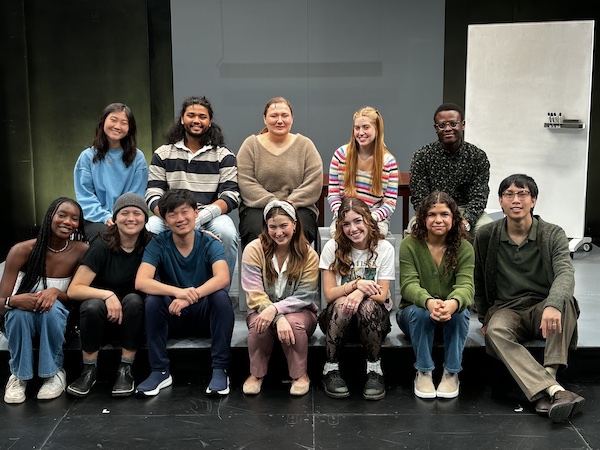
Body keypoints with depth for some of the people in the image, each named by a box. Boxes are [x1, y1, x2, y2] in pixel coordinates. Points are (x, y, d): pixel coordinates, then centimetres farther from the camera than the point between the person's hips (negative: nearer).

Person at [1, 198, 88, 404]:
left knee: (53, 307, -34)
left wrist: (56, 292, -30)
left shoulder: (81, 251, -13)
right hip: (19, 320, 0)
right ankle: (19, 375, -14)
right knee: (19, 310, -35)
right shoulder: (22, 250, -17)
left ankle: (54, 373, -14)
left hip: (57, 320, 1)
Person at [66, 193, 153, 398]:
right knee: (92, 306, -31)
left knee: (133, 300, -29)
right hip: (103, 320, -1)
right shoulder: (102, 246, -12)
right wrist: (107, 295, -30)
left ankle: (126, 370, -19)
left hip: (133, 319, 1)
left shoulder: (150, 244, -6)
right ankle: (89, 371, -12)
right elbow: (74, 290, -15)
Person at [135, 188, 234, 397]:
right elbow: (141, 282, -24)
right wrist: (178, 292, -42)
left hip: (205, 316, 0)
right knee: (153, 300, -28)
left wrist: (190, 297, -45)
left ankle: (220, 370, -22)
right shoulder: (158, 244, -9)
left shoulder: (210, 244, -11)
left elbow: (223, 278, -28)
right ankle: (160, 371, -17)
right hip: (171, 318, 1)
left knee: (221, 296, -30)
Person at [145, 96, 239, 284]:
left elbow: (230, 197, -3)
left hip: (210, 219, -1)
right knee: (150, 230, -29)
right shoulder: (162, 154, 12)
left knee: (226, 232, -33)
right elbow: (153, 196, 4)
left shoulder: (224, 156, 8)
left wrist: (200, 217, -21)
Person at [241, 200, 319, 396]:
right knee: (259, 323, -34)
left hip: (299, 312, 0)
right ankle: (257, 374, -8)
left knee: (294, 323, -34)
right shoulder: (253, 250, -11)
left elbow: (304, 297, -13)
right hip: (262, 310, 0)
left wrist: (276, 308, -30)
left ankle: (300, 375, -9)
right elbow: (255, 295, -16)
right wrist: (279, 319, -32)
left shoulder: (309, 255, -9)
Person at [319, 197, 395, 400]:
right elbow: (329, 294, -9)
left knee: (368, 305, -35)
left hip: (373, 317, 0)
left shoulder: (384, 248, -6)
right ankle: (331, 368, -23)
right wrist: (356, 284, -26)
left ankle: (374, 369, -24)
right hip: (338, 317, 0)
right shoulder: (333, 247, -6)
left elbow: (382, 295, -9)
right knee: (342, 304, -34)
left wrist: (362, 292, -31)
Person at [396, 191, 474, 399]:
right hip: (414, 314, -1)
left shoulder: (464, 248, -5)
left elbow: (466, 285, -19)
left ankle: (451, 373, -17)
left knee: (460, 311, -32)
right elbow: (409, 285, -19)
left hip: (452, 316, 1)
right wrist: (429, 302, -44)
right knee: (420, 311, -34)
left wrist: (453, 303, -46)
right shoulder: (409, 244, -9)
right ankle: (423, 372, -19)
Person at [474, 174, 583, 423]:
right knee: (495, 332, -35)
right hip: (506, 310, 0)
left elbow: (565, 273, -20)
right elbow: (478, 282, 12)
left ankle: (544, 385, -36)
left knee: (565, 301, -35)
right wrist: (484, 318, 3)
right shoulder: (485, 236, 2)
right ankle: (554, 390, -46)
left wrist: (553, 305, -40)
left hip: (542, 309, 0)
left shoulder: (553, 235, -3)